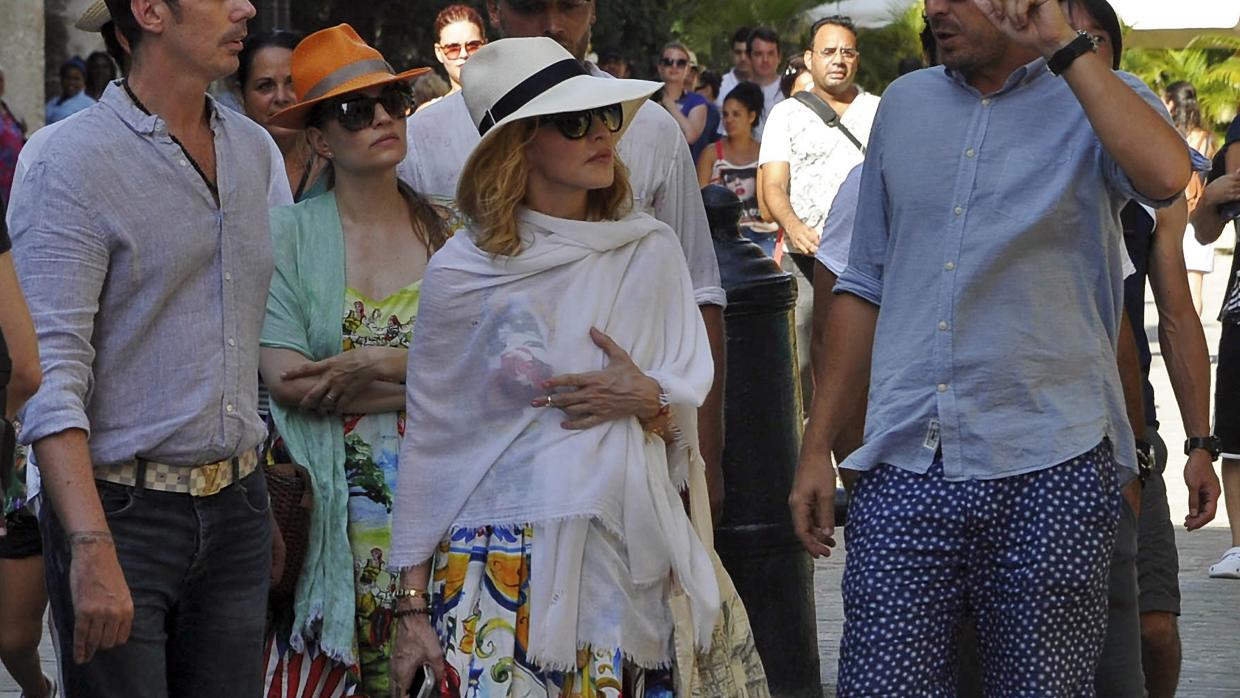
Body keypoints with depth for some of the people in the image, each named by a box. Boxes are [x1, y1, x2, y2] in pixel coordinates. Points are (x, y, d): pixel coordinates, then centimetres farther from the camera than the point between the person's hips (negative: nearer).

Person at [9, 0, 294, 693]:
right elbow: (52, 371, -17)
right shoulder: (73, 162, -11)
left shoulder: (257, 150, 11)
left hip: (238, 506, 6)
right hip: (122, 509, -6)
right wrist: (92, 548, -26)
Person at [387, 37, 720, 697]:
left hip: (628, 561, 3)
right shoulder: (462, 273, -1)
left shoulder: (650, 252, 7)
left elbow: (696, 398, 13)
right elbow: (428, 440, 3)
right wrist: (413, 605, 1)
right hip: (503, 563, -3)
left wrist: (649, 400, -12)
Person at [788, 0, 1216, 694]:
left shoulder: (1097, 98, 1)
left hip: (1049, 469, -3)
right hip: (905, 472, 3)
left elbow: (1168, 175, -25)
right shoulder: (904, 103, 15)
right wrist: (818, 449, 15)